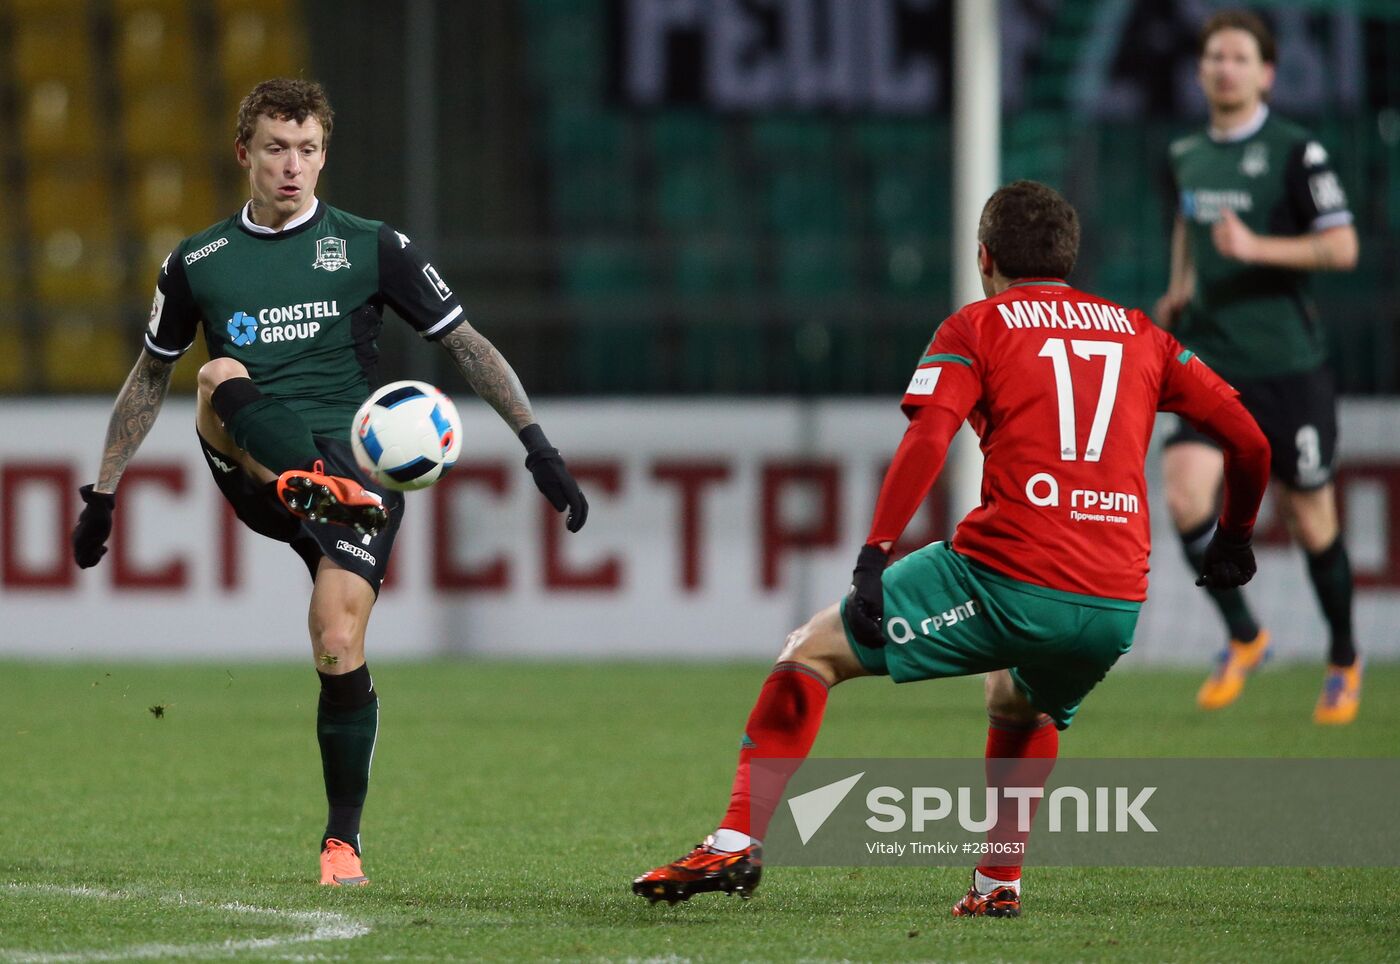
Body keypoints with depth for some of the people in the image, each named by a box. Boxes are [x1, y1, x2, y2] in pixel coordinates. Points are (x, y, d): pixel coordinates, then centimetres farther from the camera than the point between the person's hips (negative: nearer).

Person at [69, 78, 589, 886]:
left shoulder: (371, 247, 5)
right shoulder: (198, 263, 11)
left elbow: (468, 346, 6)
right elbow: (151, 378, 23)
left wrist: (538, 447, -4)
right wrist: (104, 492, 21)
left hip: (356, 463, -2)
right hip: (256, 477, 2)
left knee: (339, 646, -15)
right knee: (222, 375, -28)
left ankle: (343, 840, -2)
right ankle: (314, 487, -47)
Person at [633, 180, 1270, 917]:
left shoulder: (977, 327, 9)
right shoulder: (1139, 333, 20)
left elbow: (927, 439, -9)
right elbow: (1248, 440, 16)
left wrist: (873, 557, -13)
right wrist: (1233, 539, 32)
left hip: (1007, 579, -4)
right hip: (1117, 604, 5)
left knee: (813, 650, 11)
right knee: (1024, 705, 38)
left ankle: (738, 843, -2)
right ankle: (998, 884, 27)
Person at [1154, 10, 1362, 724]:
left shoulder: (1295, 152, -7)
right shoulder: (1186, 157, 10)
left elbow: (1342, 248, -11)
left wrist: (1256, 247, -23)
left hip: (1288, 364, -4)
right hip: (1212, 361, 4)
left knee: (1309, 520, 4)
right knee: (1186, 496, -16)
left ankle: (1344, 661, 26)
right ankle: (1244, 637, 4)